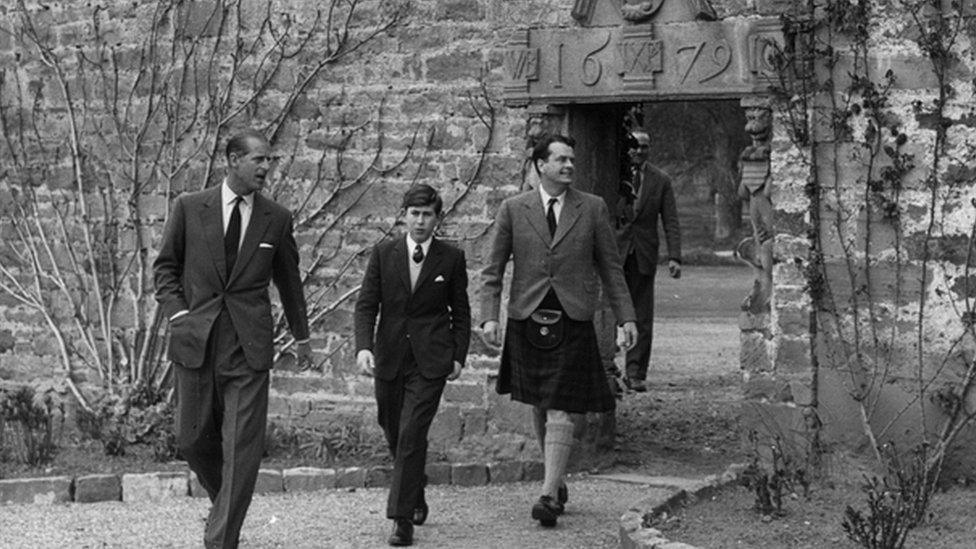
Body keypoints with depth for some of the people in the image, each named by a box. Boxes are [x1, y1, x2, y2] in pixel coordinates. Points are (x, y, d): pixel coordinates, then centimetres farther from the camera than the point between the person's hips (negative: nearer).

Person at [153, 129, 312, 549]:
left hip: (248, 345, -1)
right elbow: (165, 265, 11)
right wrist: (177, 312, -5)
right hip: (195, 341, 1)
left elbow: (288, 279, 17)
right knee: (194, 440, 8)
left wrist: (301, 336, 24)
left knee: (242, 447, -7)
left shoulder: (276, 219, 5)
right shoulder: (189, 208, 3)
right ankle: (224, 503, 35)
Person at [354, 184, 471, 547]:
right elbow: (366, 304, 0)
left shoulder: (451, 258, 1)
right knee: (394, 434, 13)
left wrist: (459, 356, 2)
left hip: (430, 362, -3)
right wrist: (363, 347, -14)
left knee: (412, 435, -13)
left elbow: (460, 312, 9)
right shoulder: (383, 254, 3)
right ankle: (416, 494, 38)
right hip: (389, 359, 3)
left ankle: (403, 519, -10)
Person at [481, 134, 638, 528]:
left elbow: (610, 267, 8)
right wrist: (490, 316, -8)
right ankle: (558, 482, 27)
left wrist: (625, 317, 5)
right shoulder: (513, 210, 3)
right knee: (539, 408, 12)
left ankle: (549, 495, -11)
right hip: (527, 321, 2)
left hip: (572, 323, -2)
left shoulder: (592, 208, 4)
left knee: (560, 412, -8)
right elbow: (493, 269, 3)